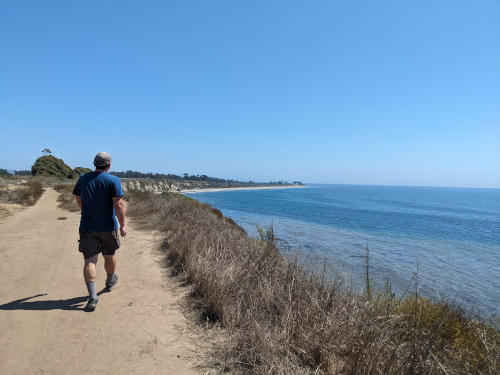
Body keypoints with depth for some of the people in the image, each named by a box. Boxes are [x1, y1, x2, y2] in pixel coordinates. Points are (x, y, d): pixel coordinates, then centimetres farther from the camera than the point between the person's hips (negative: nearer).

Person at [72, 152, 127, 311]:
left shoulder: (83, 178, 3)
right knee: (109, 255, 19)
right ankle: (110, 282, 43)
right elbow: (118, 204, -17)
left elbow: (78, 200, 14)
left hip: (87, 226, 2)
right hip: (108, 226, -2)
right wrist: (123, 224, -11)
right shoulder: (113, 180, -11)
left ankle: (92, 297, -10)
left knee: (89, 260, 0)